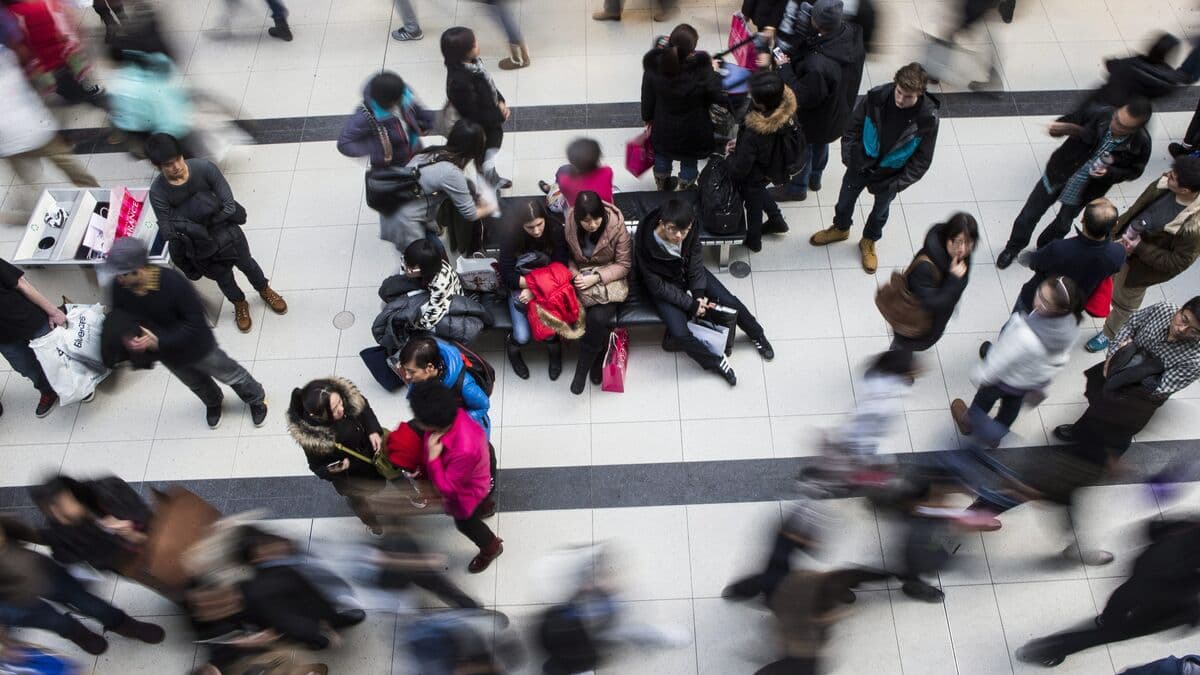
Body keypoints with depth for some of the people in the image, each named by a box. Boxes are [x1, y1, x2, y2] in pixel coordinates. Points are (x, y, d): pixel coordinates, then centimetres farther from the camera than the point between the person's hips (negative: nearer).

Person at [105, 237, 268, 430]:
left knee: (230, 374, 20)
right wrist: (128, 338, -26)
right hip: (168, 356, 5)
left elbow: (195, 321, -29)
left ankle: (256, 399, 50)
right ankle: (213, 403, 65)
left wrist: (159, 341, -36)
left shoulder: (173, 282, -37)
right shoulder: (120, 288, -23)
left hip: (196, 347, -5)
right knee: (196, 384, 32)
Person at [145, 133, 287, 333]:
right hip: (199, 245, 0)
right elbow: (168, 232, -22)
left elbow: (230, 206, -23)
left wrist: (207, 222, -27)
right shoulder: (158, 192, -24)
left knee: (247, 264, 25)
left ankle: (264, 290, 57)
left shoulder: (205, 168, -25)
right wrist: (192, 228, -35)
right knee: (223, 278, 24)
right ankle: (240, 304, 55)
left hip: (227, 232, 0)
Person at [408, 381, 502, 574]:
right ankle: (486, 506, 73)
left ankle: (492, 547, 54)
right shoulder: (453, 414, -31)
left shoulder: (464, 451, -51)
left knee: (465, 523, 26)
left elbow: (447, 487, -34)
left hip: (467, 489, -5)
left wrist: (432, 457, -40)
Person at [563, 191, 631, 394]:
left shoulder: (616, 226, -18)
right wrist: (575, 274, -15)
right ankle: (599, 357, 0)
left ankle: (582, 369, -9)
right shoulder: (569, 226, -11)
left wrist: (596, 278, -22)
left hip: (609, 279, -1)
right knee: (596, 319, -29)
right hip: (581, 277, 1)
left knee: (598, 317, -30)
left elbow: (624, 265, -10)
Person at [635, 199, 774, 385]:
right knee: (680, 333, -22)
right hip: (663, 285, -4)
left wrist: (699, 294, -17)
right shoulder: (646, 245, -35)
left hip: (688, 273, 4)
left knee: (731, 301, 1)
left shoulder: (691, 230, -23)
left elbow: (696, 263, -7)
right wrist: (690, 304, -25)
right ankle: (715, 361, 6)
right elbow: (657, 286, -24)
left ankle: (757, 335, 32)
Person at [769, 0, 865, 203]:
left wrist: (784, 67, -22)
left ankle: (797, 188, 49)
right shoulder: (852, 33, -23)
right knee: (821, 143, 33)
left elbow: (800, 97, -31)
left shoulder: (818, 66, -47)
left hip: (815, 117, -7)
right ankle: (815, 178, 60)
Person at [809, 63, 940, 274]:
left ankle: (869, 242, 52)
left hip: (890, 174, -1)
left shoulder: (927, 118, -26)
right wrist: (849, 157, -9)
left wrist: (898, 184, -16)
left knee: (880, 210, 24)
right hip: (861, 164, 1)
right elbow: (853, 127, -7)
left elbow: (922, 160, -13)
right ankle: (840, 229, 55)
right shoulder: (877, 96, -24)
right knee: (845, 200, 23)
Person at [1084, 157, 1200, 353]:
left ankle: (1109, 335, 51)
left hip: (1138, 265, -5)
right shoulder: (1164, 183, -21)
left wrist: (1140, 248, -30)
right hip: (1119, 241, 5)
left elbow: (1178, 263, -26)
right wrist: (1117, 225, 5)